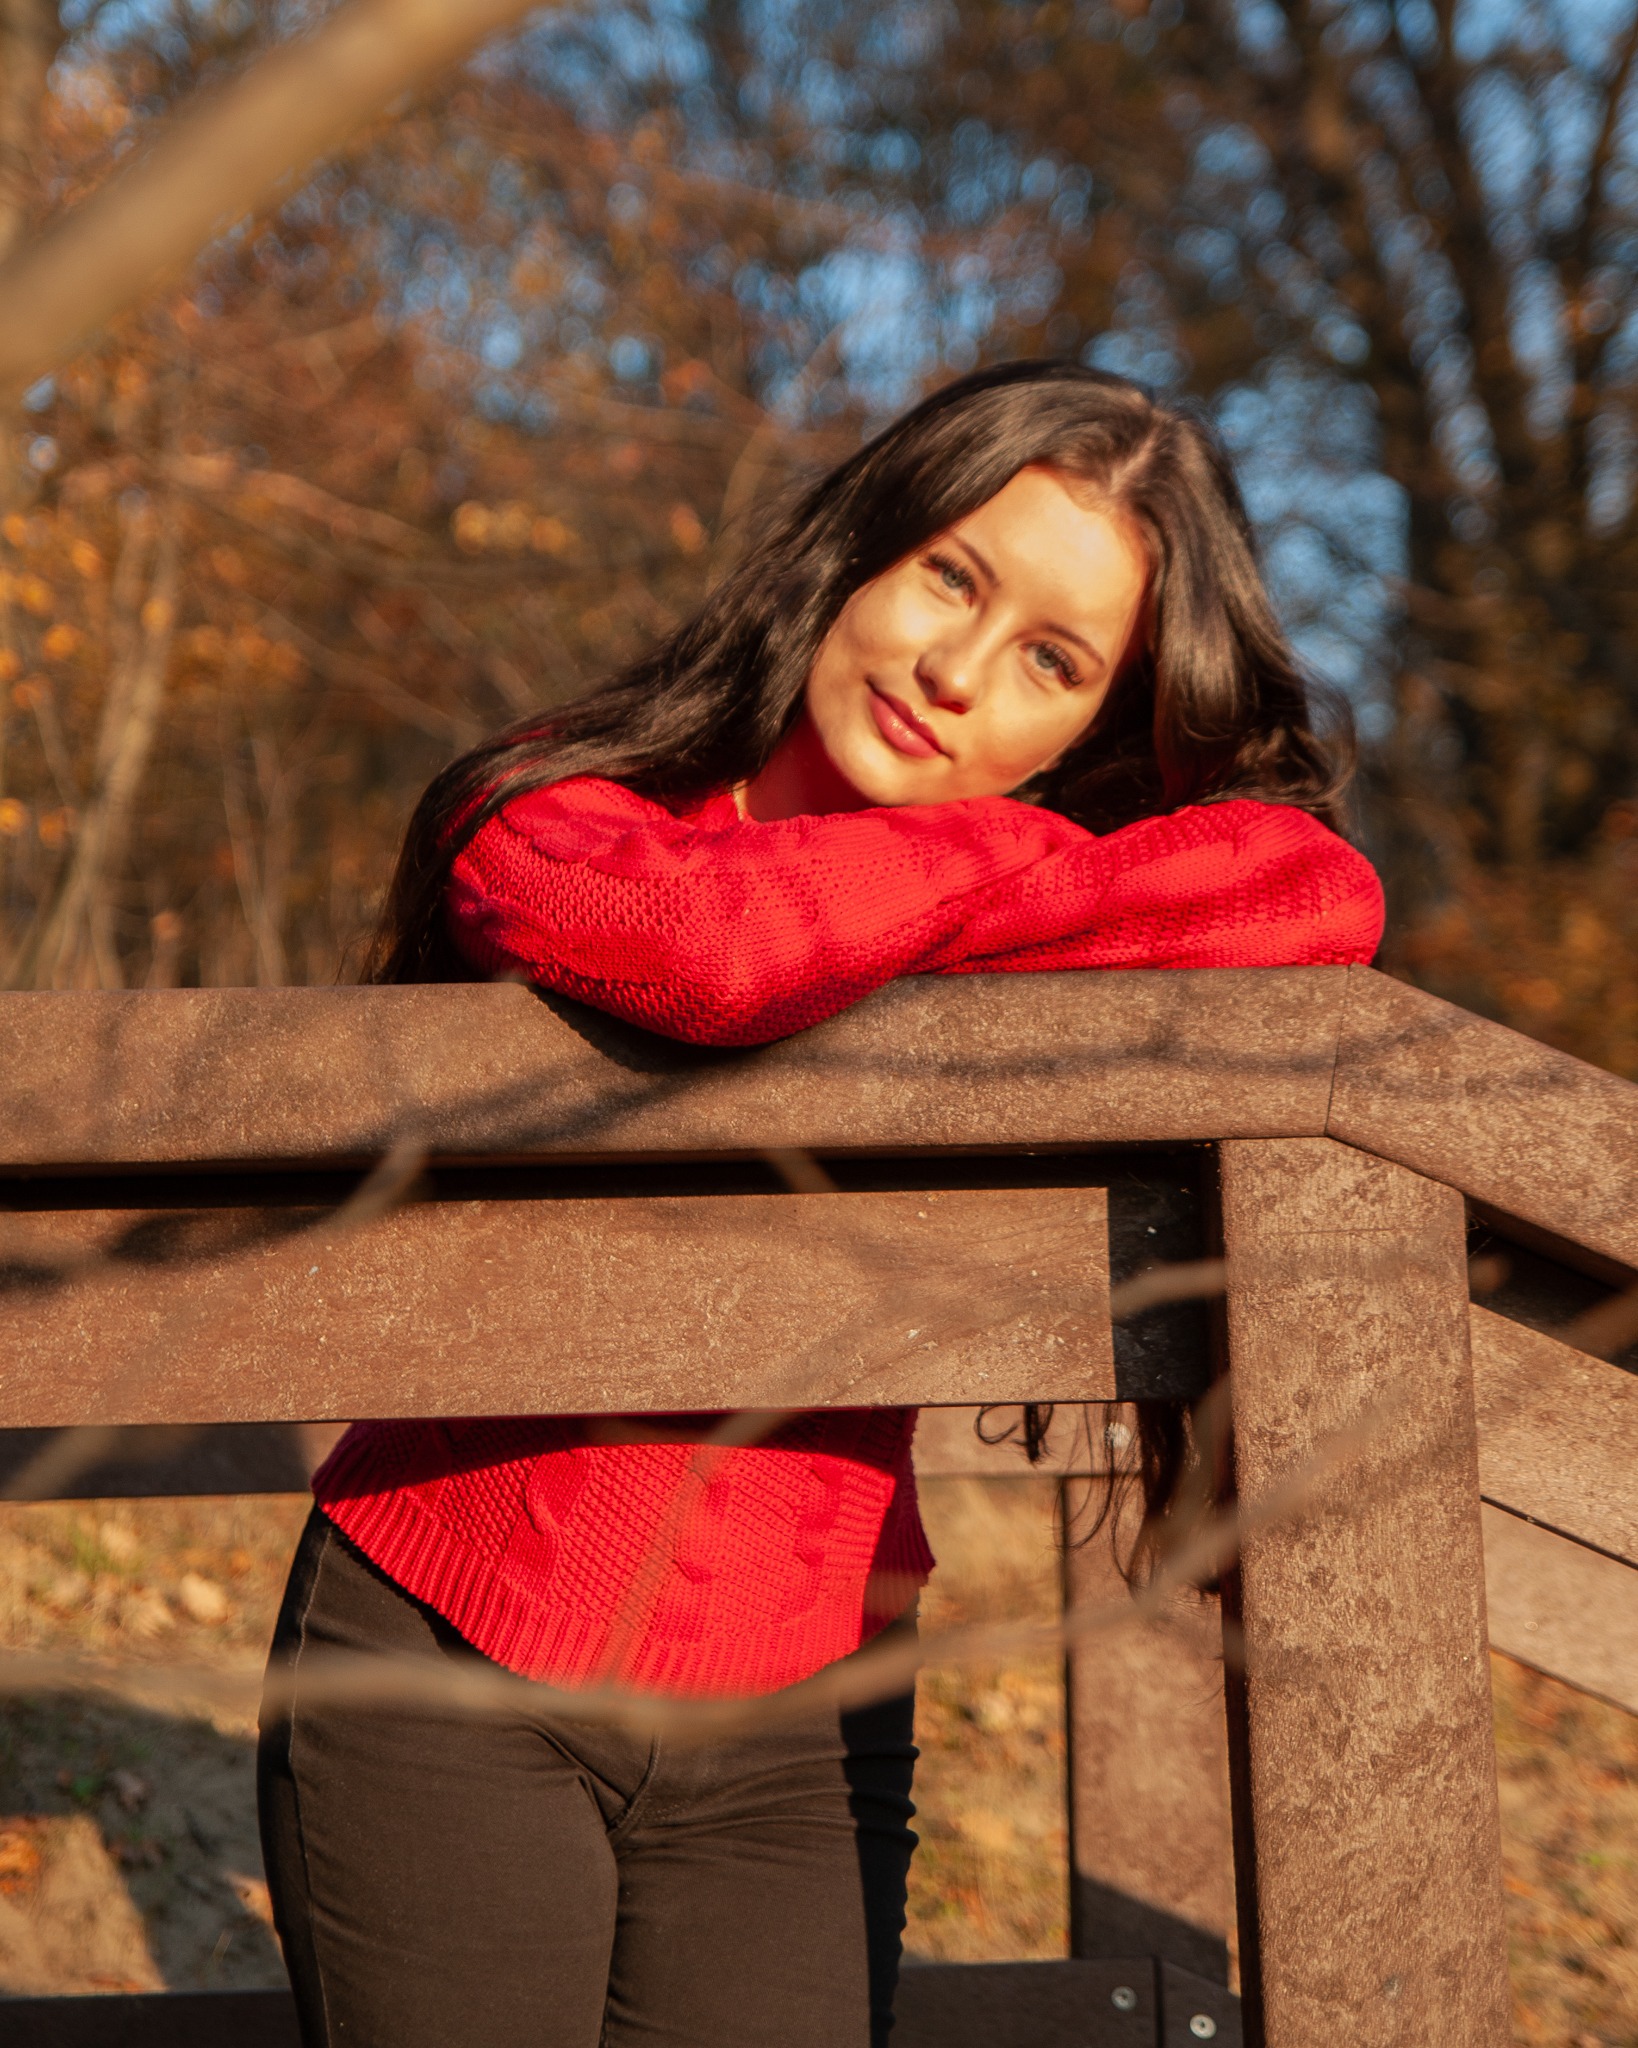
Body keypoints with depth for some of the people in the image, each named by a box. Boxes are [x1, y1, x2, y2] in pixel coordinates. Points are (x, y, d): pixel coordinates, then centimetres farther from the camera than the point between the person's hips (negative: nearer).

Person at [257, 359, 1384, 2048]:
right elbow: (703, 941, -32)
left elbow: (1321, 899, -18)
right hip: (443, 1674, -2)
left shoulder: (1013, 882, 2)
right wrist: (1007, 855, -15)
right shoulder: (541, 825, -8)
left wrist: (900, 950, -20)